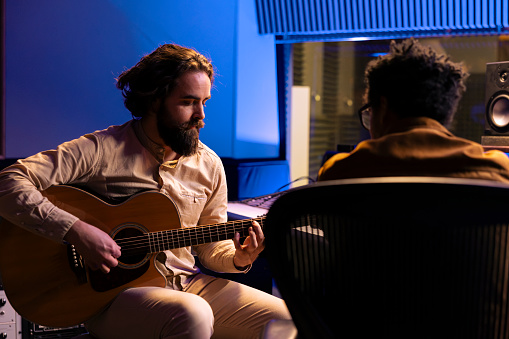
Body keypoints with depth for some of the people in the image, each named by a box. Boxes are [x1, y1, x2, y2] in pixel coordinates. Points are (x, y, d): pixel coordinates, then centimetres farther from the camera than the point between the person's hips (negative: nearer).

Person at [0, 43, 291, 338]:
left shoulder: (209, 165, 6)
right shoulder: (102, 150, -11)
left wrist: (238, 259, -9)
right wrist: (76, 230, -27)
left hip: (187, 284, 6)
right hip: (110, 292, -5)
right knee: (192, 314, -37)